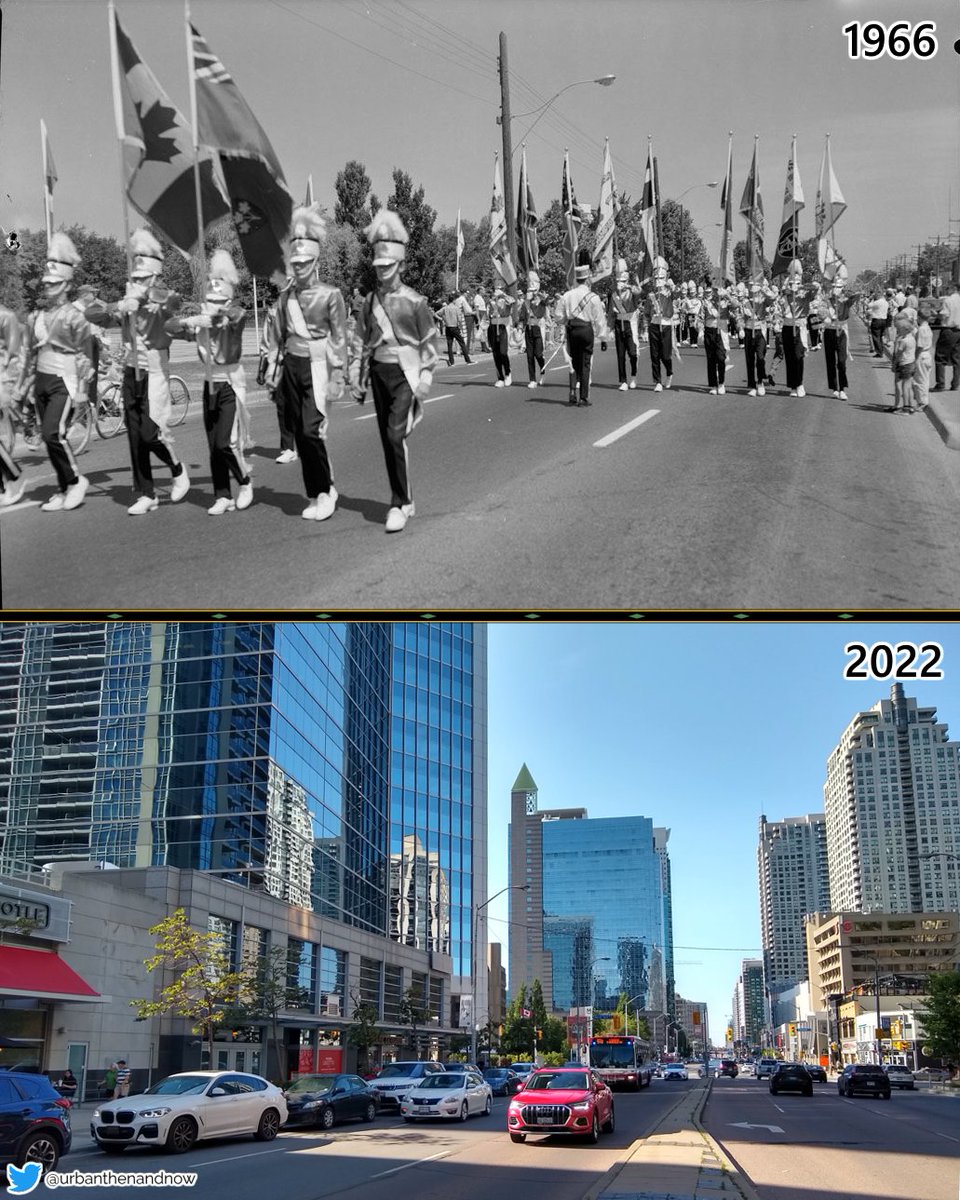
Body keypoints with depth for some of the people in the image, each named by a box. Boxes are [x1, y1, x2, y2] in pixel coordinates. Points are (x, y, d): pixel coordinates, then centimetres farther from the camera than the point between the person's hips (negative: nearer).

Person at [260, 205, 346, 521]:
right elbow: (277, 333, 15)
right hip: (291, 364, 5)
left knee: (311, 430, -15)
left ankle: (325, 491, 0)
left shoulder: (330, 294, -5)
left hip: (316, 365, -5)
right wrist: (272, 366, 9)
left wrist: (337, 376, -9)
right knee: (298, 431, 5)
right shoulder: (286, 294, 9)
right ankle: (315, 494, 14)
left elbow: (339, 338, -5)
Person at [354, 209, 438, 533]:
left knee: (396, 435, -17)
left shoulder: (414, 300, -5)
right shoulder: (370, 302, 9)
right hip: (379, 373, 6)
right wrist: (362, 382, 14)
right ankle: (404, 501, 19)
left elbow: (429, 342, -4)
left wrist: (425, 380, -11)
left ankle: (399, 505, -11)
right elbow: (366, 344, 16)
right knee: (387, 439, 7)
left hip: (405, 374, -5)